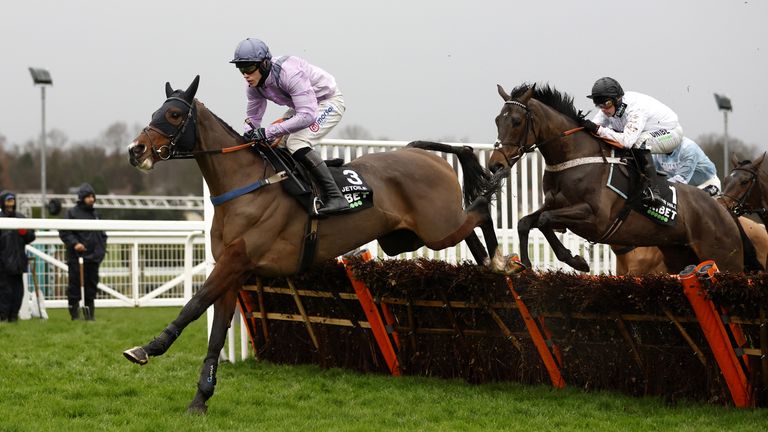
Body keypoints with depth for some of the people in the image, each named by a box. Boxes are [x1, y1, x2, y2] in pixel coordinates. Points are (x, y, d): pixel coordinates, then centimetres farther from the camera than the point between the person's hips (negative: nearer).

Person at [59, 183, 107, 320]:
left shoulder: (95, 214, 16)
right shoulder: (72, 213, -2)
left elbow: (102, 234, 24)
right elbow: (64, 232, -7)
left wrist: (101, 249, 11)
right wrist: (74, 243, -19)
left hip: (94, 258, 6)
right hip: (77, 257, -6)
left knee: (91, 285, 9)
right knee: (75, 285, -4)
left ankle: (90, 313, 16)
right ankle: (75, 313, 1)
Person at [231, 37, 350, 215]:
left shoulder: (289, 73, -36)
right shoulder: (254, 86, -10)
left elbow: (307, 116, -42)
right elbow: (253, 116, 5)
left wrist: (268, 132, -44)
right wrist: (248, 135, -18)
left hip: (329, 102, -9)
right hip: (303, 106, 9)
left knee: (296, 144, -27)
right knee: (273, 143, 2)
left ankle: (336, 198, -26)